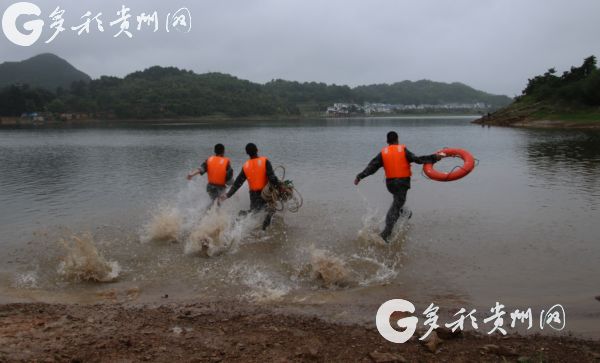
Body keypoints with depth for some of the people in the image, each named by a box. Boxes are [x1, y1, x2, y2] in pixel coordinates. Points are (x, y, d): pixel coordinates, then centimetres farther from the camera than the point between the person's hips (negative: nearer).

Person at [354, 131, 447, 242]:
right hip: (403, 182, -3)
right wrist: (435, 157, -4)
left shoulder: (383, 153, 4)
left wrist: (360, 176, -2)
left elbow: (372, 166, -3)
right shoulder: (403, 150, -3)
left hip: (390, 183, 4)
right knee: (395, 207, -5)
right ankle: (385, 234, -12)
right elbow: (417, 159, -9)